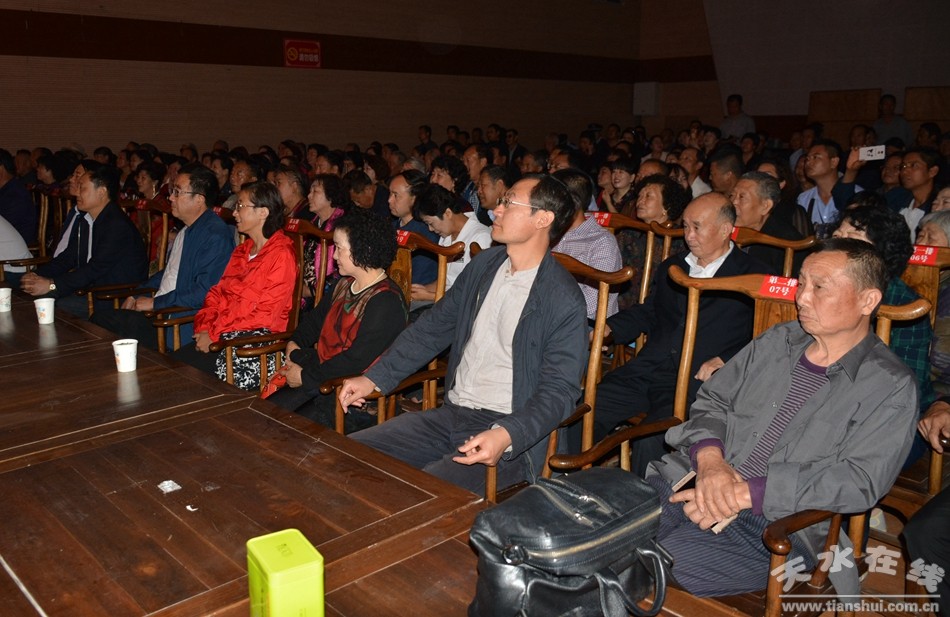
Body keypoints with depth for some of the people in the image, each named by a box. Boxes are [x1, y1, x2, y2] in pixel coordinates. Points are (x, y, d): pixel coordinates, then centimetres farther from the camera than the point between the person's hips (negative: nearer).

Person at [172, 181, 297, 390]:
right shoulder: (242, 250, 20)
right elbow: (218, 292, 16)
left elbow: (265, 313, -16)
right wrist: (205, 327, -3)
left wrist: (214, 334, -15)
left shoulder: (281, 254, -9)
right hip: (223, 335, 8)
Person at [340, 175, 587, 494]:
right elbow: (432, 327, 15)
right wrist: (373, 378, 9)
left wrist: (506, 436, -31)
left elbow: (559, 390, -14)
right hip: (449, 416, 7)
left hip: (510, 435, -7)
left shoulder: (564, 301, -12)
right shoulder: (485, 264, 9)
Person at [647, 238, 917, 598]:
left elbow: (860, 480, -12)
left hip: (772, 526, -4)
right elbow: (711, 401, 14)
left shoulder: (891, 388, 0)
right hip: (696, 482, 5)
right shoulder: (777, 342, 14)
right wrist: (710, 457, -9)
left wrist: (747, 493, -18)